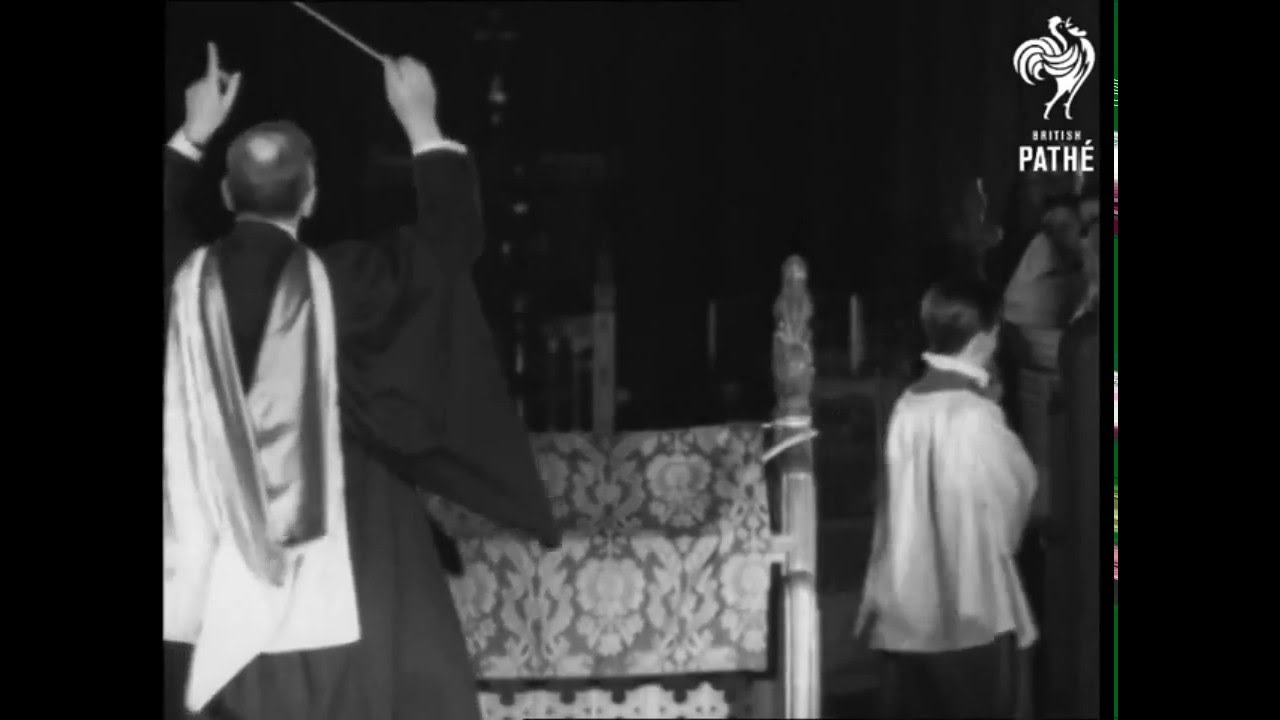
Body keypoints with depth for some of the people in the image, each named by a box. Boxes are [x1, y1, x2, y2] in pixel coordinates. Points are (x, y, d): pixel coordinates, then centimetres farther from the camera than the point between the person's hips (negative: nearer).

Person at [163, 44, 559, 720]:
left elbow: (164, 214, 20)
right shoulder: (339, 282, -14)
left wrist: (192, 133, 29)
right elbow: (451, 238, -3)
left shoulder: (188, 278, -4)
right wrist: (422, 128, 7)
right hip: (338, 555, -3)